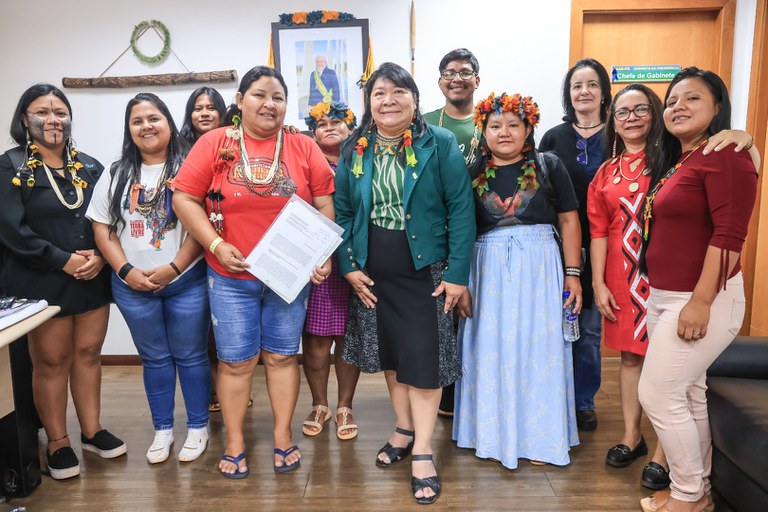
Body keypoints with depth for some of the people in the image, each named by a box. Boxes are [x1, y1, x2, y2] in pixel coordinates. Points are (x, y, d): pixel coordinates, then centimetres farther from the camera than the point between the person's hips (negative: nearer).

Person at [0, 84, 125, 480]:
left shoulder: (90, 167, 10)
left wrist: (99, 256, -10)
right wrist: (64, 260, -17)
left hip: (93, 280, 4)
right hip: (42, 283, -4)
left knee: (88, 354, 11)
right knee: (51, 362, 5)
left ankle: (92, 431, 26)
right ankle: (58, 443, 21)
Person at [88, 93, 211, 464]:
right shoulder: (117, 174, 8)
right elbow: (102, 228, 6)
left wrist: (173, 269, -15)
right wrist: (127, 271, -7)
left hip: (186, 282, -3)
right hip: (132, 287, 4)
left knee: (190, 356, 7)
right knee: (154, 358, 14)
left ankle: (197, 427, 23)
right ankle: (162, 429, 29)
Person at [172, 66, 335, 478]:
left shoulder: (304, 148, 2)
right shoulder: (214, 142, -1)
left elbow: (325, 205, 3)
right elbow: (184, 199, -3)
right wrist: (216, 245, -12)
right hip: (231, 277, -1)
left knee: (282, 355, 12)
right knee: (236, 361, 8)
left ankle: (283, 436, 28)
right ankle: (235, 442, 26)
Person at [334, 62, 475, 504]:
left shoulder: (440, 144, -8)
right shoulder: (354, 150, 3)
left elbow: (461, 210, -10)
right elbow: (342, 212, 4)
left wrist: (457, 273, -14)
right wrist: (348, 266, -4)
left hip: (425, 271, -3)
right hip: (373, 274, 4)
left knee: (423, 356, 0)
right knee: (389, 351, 15)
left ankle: (422, 452, 15)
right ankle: (404, 429, 35)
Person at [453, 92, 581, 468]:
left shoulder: (548, 167, 3)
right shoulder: (473, 174, 6)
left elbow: (569, 221, 3)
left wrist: (572, 274, -2)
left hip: (540, 270, -1)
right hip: (487, 272, 1)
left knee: (538, 348, 5)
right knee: (490, 351, 7)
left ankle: (538, 437, 21)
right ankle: (492, 434, 23)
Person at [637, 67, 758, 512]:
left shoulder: (727, 156, -12)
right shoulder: (674, 163, 14)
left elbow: (729, 236, -20)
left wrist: (700, 302, -23)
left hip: (702, 299, -9)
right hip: (664, 297, 9)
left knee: (658, 394, -4)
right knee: (688, 395, 15)